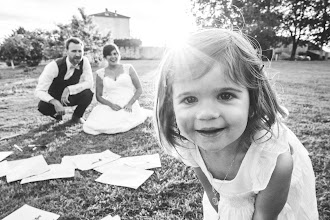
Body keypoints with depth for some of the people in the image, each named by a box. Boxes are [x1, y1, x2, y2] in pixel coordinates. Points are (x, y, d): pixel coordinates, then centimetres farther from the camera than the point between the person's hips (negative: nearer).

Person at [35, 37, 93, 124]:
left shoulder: (84, 61, -19)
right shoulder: (55, 65, -27)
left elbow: (89, 83, -22)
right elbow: (39, 91, -28)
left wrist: (68, 89, -35)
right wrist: (55, 102, -46)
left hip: (71, 96, 2)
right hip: (55, 98, -2)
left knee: (88, 93, -30)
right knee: (42, 107, -33)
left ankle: (76, 117, 1)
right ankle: (57, 115, 5)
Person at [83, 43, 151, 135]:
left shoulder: (128, 68, 5)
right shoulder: (101, 73, 9)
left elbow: (139, 89, 4)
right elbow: (98, 96, 8)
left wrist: (130, 104, -12)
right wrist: (111, 105, -12)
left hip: (128, 107, -2)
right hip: (110, 106, 2)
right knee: (94, 126, -21)